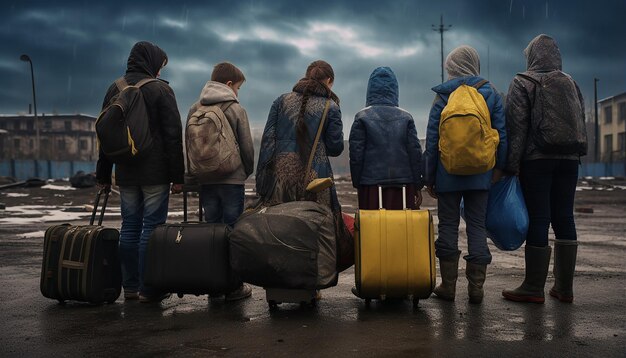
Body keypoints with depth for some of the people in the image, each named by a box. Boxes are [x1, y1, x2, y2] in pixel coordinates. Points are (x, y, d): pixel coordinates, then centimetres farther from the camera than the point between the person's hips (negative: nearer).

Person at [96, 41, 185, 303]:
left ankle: (130, 286, 17)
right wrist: (178, 176, -8)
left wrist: (103, 175, 18)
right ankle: (148, 289, 1)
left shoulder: (114, 90, 11)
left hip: (125, 173, 5)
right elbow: (173, 136, -10)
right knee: (152, 227, -1)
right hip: (155, 173, -5)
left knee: (129, 227, 11)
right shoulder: (160, 89, -6)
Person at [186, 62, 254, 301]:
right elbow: (247, 147, -3)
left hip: (205, 180, 5)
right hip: (232, 179, -4)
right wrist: (247, 171, 13)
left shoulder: (195, 109, 9)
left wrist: (192, 177, 14)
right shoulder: (236, 109, -4)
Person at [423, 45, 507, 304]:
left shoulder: (443, 96, 0)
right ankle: (476, 287, 9)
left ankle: (448, 286, 11)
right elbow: (502, 135, 3)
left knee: (448, 225, 7)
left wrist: (429, 177, 4)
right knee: (477, 225, 7)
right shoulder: (491, 94, 6)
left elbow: (432, 139, -1)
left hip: (449, 172, -2)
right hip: (481, 173, 2)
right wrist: (500, 167, 10)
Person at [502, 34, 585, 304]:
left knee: (538, 220, -4)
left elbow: (517, 127, -9)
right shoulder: (571, 84, 15)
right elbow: (581, 122, 16)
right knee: (564, 218, 8)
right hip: (569, 160, 5)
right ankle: (564, 287, 14)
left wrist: (512, 164, -8)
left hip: (536, 160, -5)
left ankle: (534, 288, 1)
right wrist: (576, 153, 20)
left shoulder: (522, 83, -2)